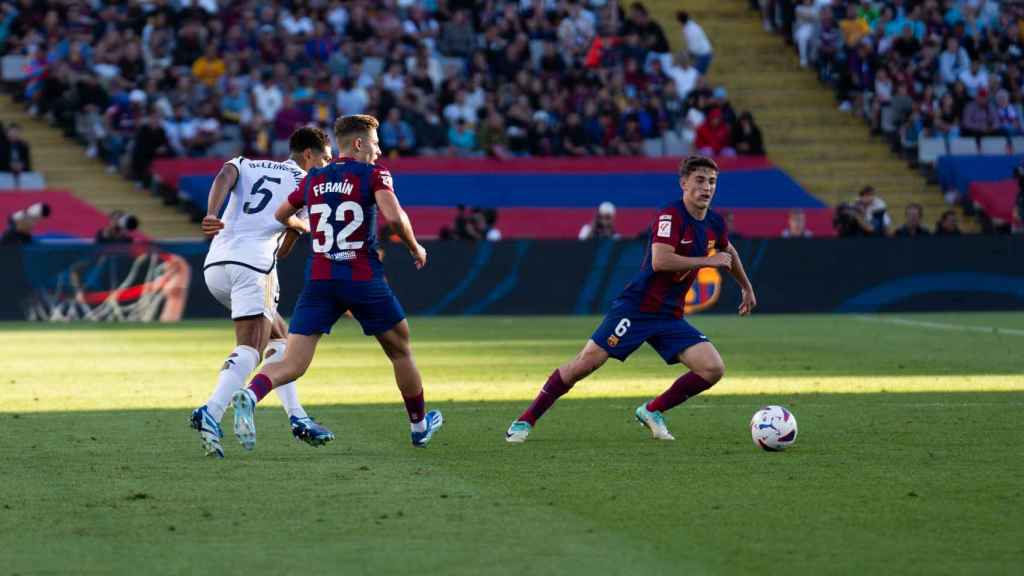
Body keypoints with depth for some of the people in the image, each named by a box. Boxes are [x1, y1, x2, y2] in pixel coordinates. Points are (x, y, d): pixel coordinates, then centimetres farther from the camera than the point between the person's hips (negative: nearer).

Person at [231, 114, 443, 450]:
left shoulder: (312, 180, 12)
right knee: (401, 352, 20)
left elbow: (279, 217, 22)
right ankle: (419, 426, 33)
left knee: (292, 366, -5)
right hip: (364, 281, -3)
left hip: (319, 281, 3)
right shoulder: (373, 175, -3)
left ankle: (250, 396, -35)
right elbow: (394, 217, -18)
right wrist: (415, 247, -1)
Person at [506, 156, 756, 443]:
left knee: (713, 369, -10)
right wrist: (708, 261, -23)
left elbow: (729, 253, 32)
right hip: (636, 308, -7)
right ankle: (525, 421, 1)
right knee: (586, 362, -13)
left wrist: (747, 287, 41)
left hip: (670, 317, 7)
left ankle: (653, 411, 10)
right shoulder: (670, 216, -15)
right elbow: (660, 261, -30)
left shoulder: (715, 224, 8)